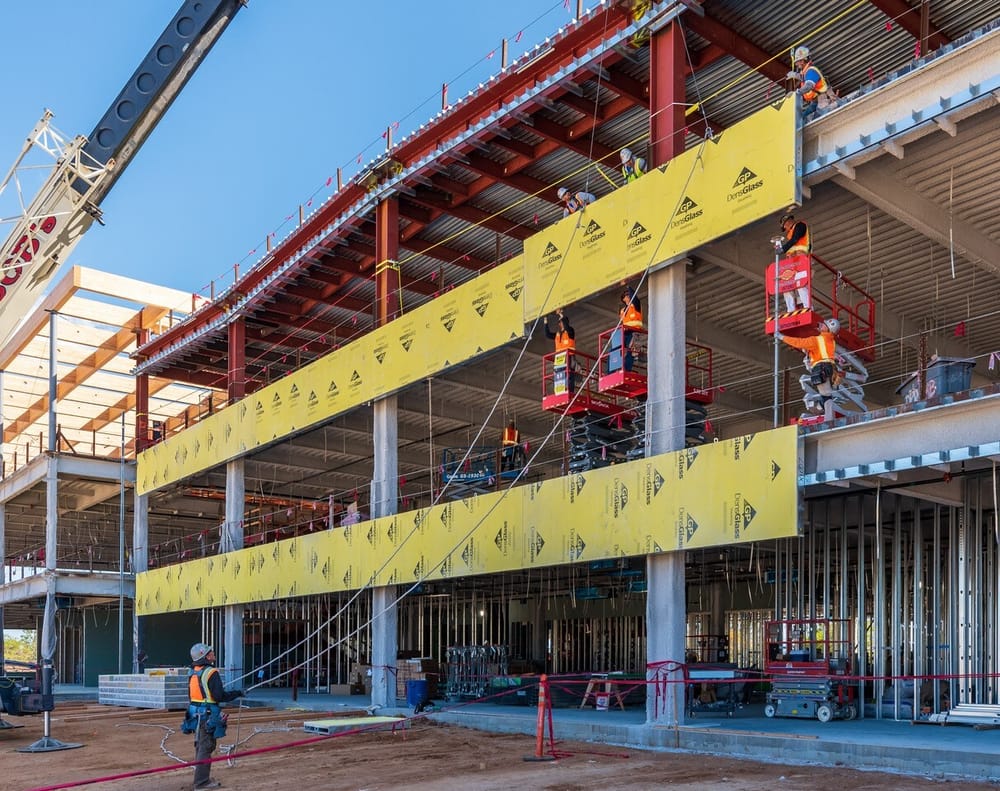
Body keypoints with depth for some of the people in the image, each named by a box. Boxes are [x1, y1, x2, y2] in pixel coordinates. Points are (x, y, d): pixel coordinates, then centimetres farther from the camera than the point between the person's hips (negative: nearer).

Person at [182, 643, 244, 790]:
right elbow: (220, 696, -19)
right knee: (206, 747, -2)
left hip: (195, 714, 9)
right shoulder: (211, 672, -16)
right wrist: (238, 693, -8)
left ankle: (201, 778, 27)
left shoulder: (193, 673, 9)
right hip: (207, 714, -9)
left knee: (200, 746, 18)